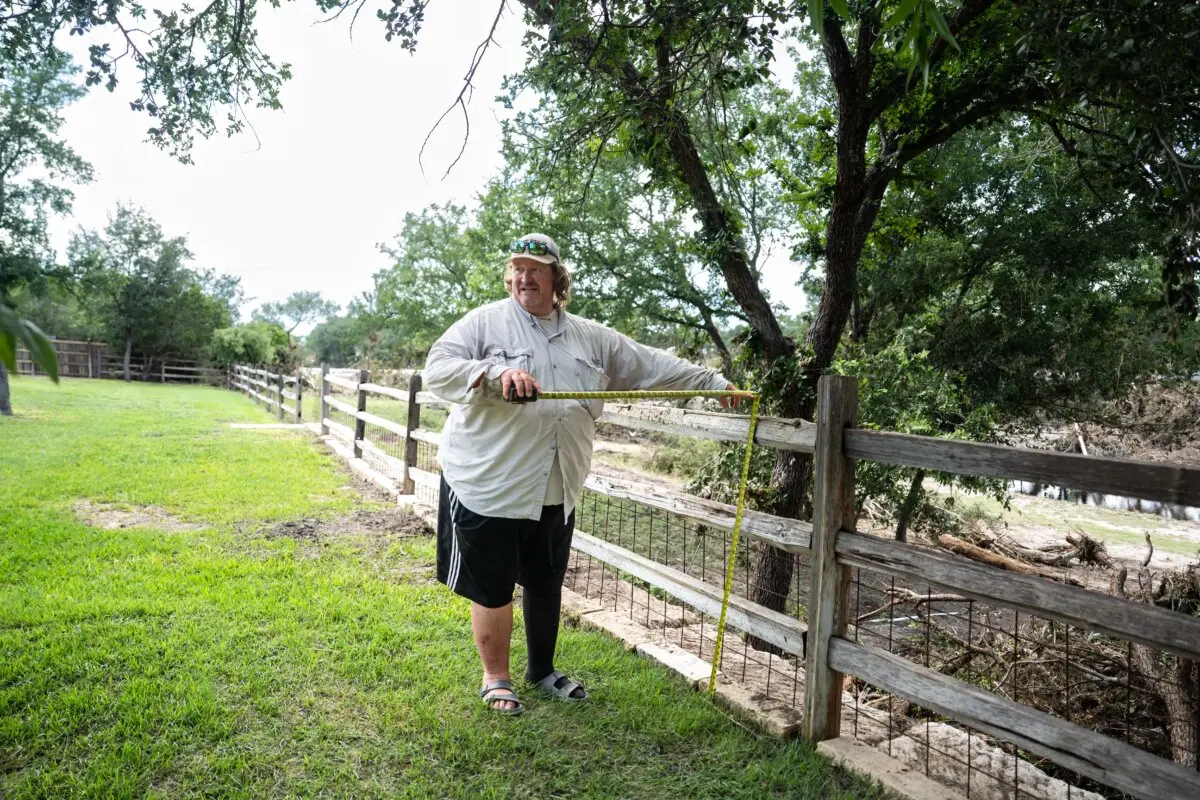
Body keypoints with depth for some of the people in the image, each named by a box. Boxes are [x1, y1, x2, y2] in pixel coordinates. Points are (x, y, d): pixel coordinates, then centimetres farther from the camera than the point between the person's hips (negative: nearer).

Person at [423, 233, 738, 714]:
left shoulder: (591, 338, 9)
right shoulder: (485, 322, -3)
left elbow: (653, 366, 14)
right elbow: (436, 370, -13)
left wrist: (715, 383, 14)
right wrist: (496, 372, -29)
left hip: (555, 490, 4)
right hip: (488, 485, -4)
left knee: (547, 584, 18)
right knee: (492, 588, 7)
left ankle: (542, 669, 40)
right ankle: (496, 677, 29)